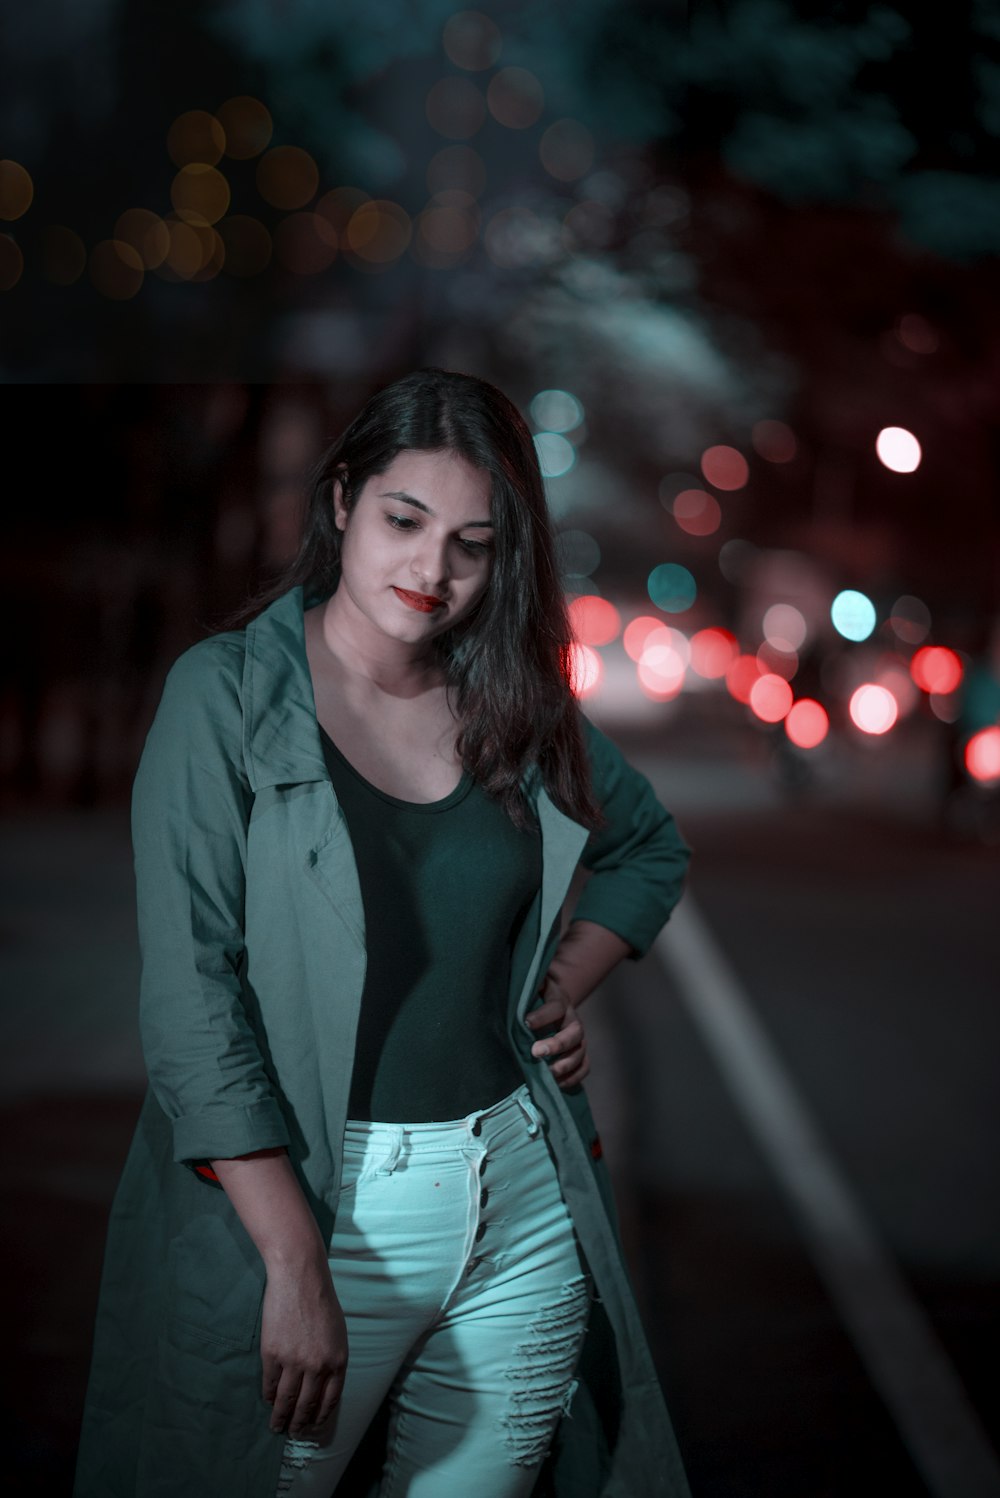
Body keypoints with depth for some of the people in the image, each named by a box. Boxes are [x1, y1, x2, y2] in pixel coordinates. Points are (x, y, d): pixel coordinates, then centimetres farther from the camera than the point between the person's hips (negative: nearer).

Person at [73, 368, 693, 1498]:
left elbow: (650, 850, 26)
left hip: (524, 1219, 4)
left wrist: (565, 986, 7)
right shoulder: (227, 696, -8)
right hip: (307, 1207, -4)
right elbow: (191, 1000, -15)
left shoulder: (518, 709, 5)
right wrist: (298, 1265, -21)